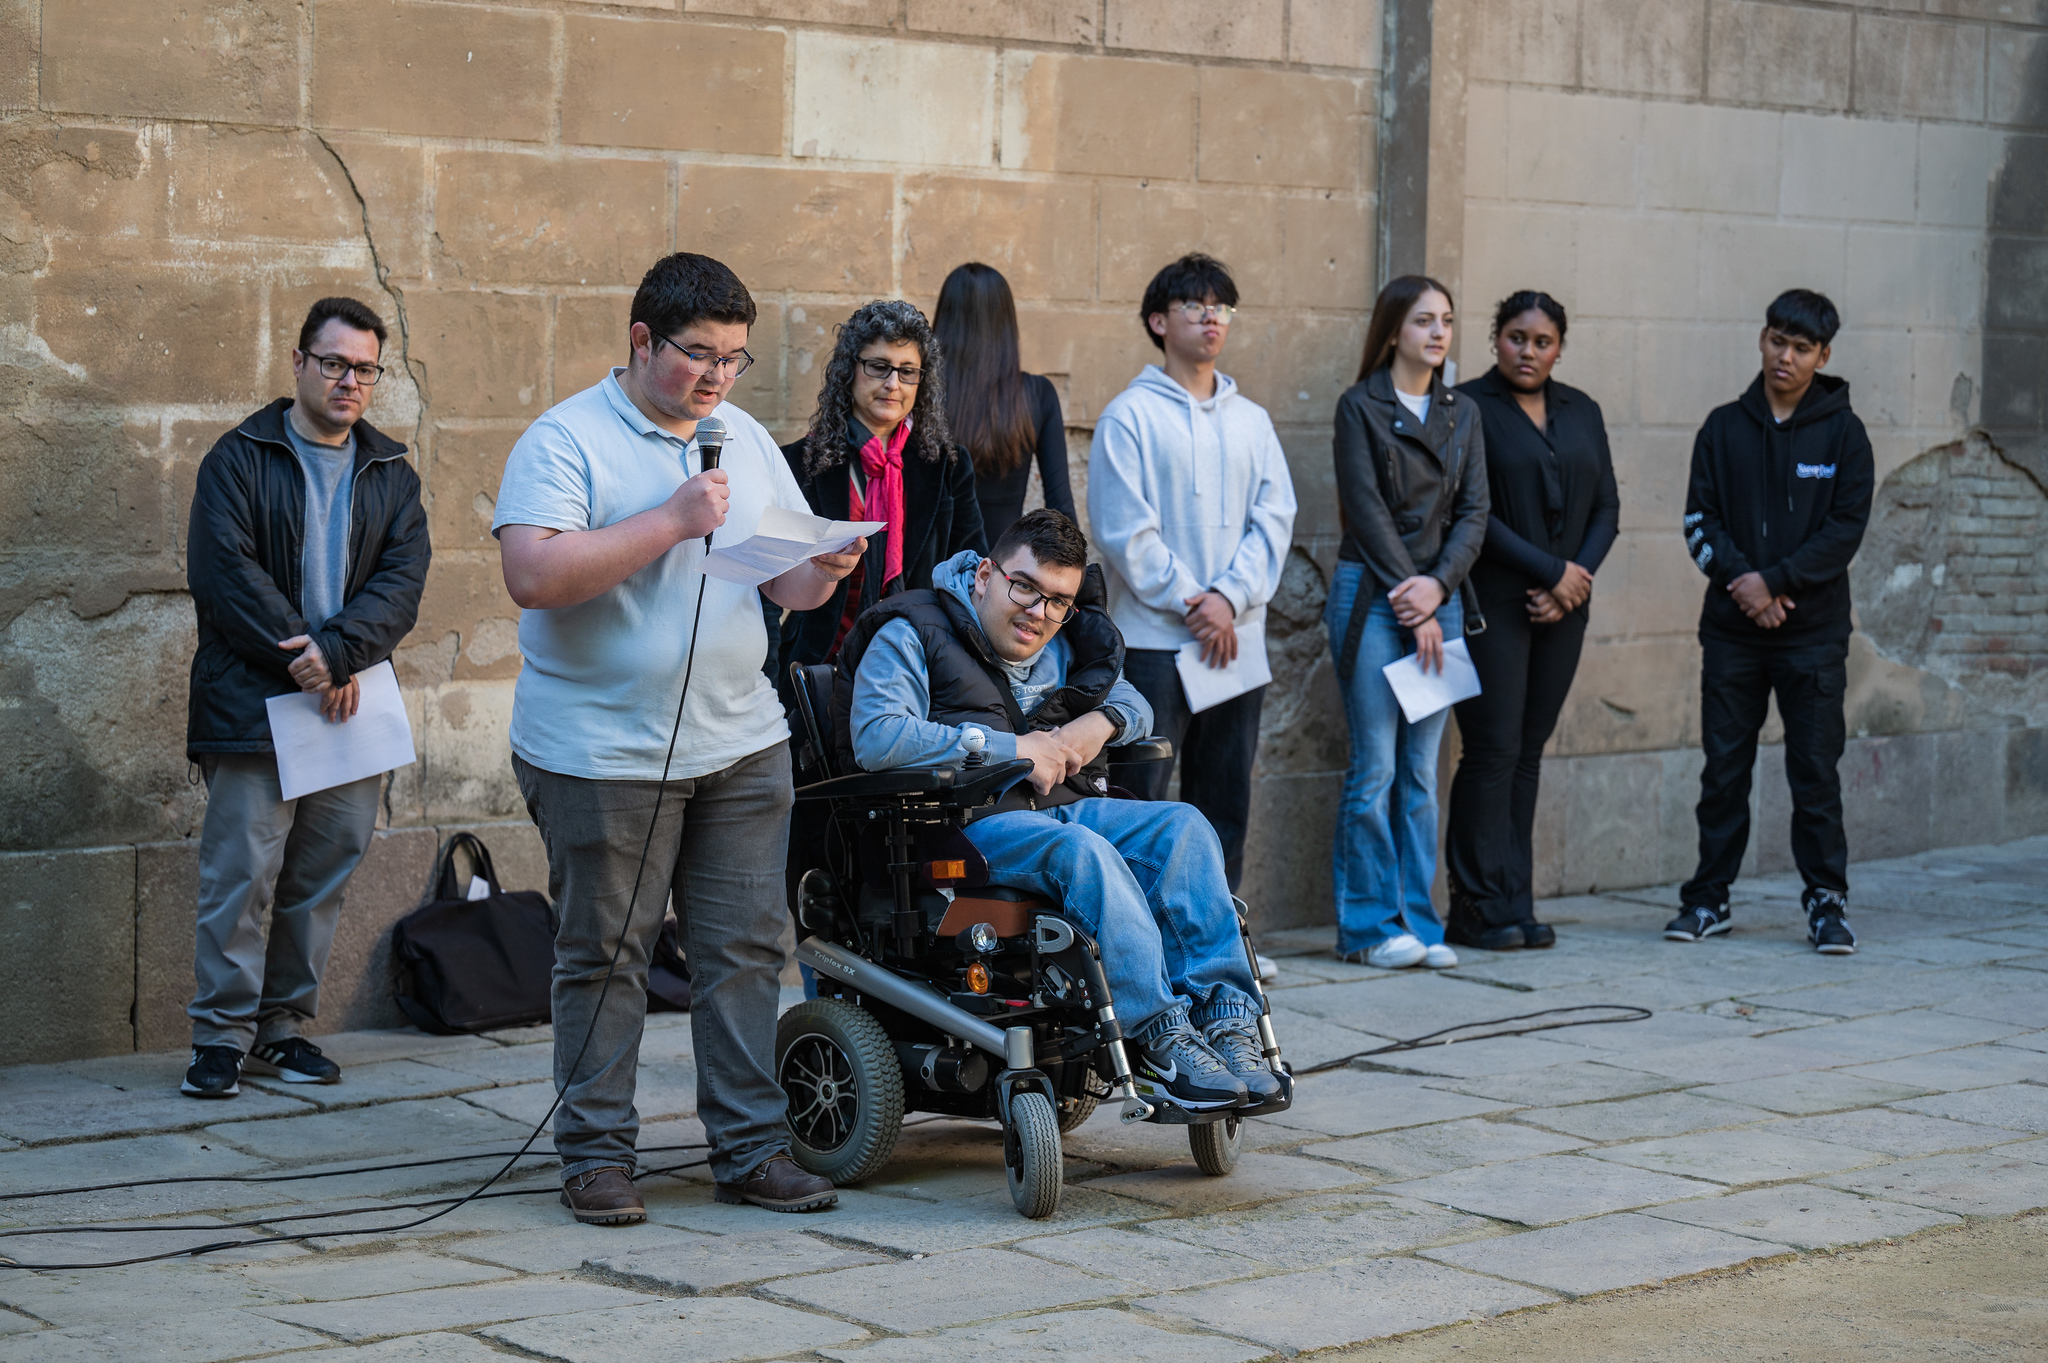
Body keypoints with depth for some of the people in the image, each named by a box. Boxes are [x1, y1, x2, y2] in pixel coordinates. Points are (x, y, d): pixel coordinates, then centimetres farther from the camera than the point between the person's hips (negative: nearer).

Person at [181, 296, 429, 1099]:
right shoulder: (239, 459, 2)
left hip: (354, 700, 4)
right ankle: (223, 1034, 1)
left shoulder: (392, 474, 13)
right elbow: (225, 572, -8)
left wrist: (339, 650, -15)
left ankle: (285, 1026, 17)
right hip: (251, 702, -4)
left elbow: (403, 579, 2)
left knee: (324, 876, 7)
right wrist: (301, 661, -14)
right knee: (241, 872, -6)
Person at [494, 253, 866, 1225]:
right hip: (603, 753, -5)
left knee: (745, 950, 6)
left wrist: (823, 573, -8)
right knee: (604, 958, 2)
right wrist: (671, 521, -20)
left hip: (742, 744, 6)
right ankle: (596, 1155, 11)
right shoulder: (566, 440, -7)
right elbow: (532, 574, -21)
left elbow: (787, 580, 17)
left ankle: (751, 1148, 14)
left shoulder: (747, 442, 13)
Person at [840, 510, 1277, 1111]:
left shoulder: (1058, 648, 22)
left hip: (1062, 806, 7)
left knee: (1183, 827, -18)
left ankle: (1224, 1018, -26)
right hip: (969, 821, -7)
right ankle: (1157, 1038, -36)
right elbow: (876, 739, -16)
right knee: (1084, 852, -35)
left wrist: (1102, 721, 4)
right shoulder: (913, 634, -1)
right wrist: (1011, 749, -15)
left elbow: (1134, 703, 32)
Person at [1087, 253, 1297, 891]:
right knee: (1139, 807, -6)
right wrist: (1191, 603, -12)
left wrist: (1229, 597, -9)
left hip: (1238, 642, 5)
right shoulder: (1130, 416, -2)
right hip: (1154, 641, -5)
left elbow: (1274, 519, 6)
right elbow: (1125, 531, -8)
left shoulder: (1251, 421, 14)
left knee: (1226, 807, 10)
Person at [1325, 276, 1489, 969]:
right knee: (1375, 767, -5)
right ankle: (1371, 924, 2)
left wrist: (1438, 585, -9)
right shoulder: (1360, 407, -2)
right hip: (1371, 598, -5)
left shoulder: (1462, 414, 14)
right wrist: (1410, 607, -11)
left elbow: (1473, 512, 7)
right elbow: (1366, 511, -7)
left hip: (1439, 599, 5)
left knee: (1422, 769, 6)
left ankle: (1417, 920, 11)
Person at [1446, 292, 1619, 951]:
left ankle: (1515, 905, 11)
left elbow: (1606, 507, 12)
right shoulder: (1468, 408, -4)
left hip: (1561, 608, 5)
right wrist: (1552, 569, -12)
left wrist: (1577, 577, -4)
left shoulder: (1581, 412, 14)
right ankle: (1478, 909, -1)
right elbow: (1474, 513, -11)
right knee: (1493, 749, -7)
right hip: (1492, 603, -5)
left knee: (1529, 753, 7)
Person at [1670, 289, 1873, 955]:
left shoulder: (1842, 433, 2)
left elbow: (1846, 528, -5)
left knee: (1815, 770, -1)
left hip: (1813, 631, -2)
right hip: (1731, 627, 2)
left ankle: (1826, 899, 9)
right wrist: (1741, 580, -12)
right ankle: (1708, 898, 14)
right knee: (1724, 768, 6)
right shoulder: (1724, 429, 8)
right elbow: (1700, 519, 4)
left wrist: (1775, 580, -14)